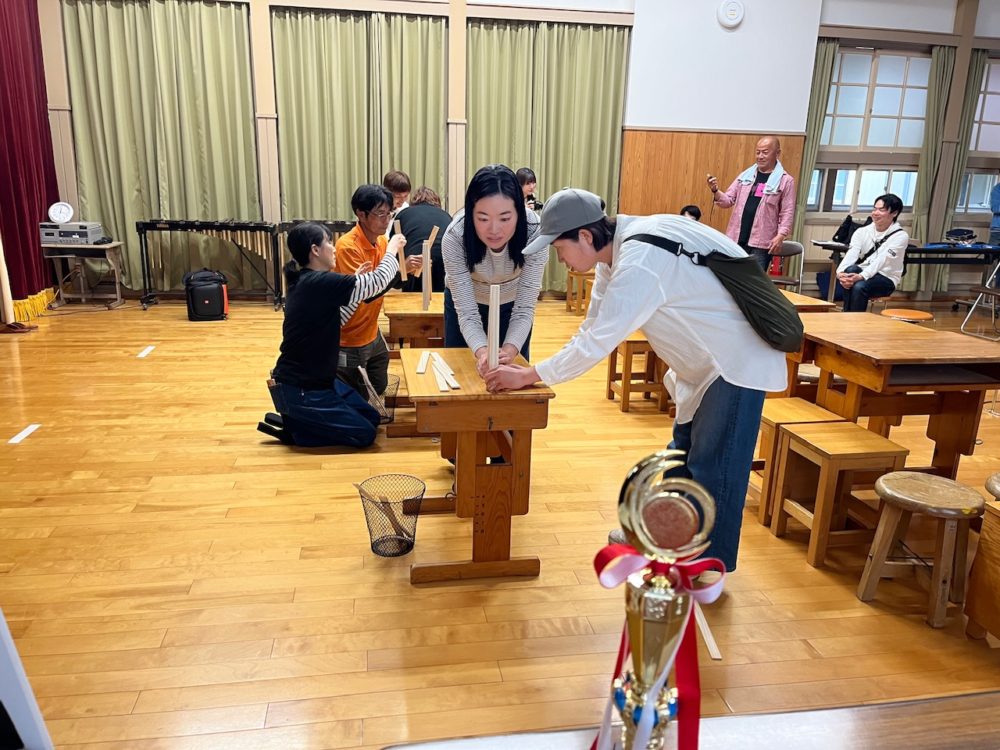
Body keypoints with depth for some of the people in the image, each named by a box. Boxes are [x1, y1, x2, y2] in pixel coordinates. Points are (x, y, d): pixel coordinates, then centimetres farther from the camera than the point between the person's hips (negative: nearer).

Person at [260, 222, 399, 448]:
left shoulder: (305, 282, 7)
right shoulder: (319, 283, -23)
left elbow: (333, 322, 14)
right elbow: (378, 281, -21)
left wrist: (356, 281, 8)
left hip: (312, 379, 10)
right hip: (298, 390, -10)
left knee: (372, 418, 13)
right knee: (365, 434, -3)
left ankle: (296, 422, 15)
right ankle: (291, 429, 4)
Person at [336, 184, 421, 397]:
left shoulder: (382, 241, 1)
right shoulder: (348, 246, -23)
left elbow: (392, 282, 6)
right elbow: (367, 293, -28)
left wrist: (407, 269, -15)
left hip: (373, 334, 8)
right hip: (350, 342, -7)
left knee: (379, 389, 19)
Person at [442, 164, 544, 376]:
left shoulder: (534, 232, -34)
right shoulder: (455, 237, -34)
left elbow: (524, 309, -32)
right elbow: (467, 313, -34)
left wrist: (510, 349, -50)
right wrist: (482, 351, -52)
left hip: (512, 304, 0)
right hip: (464, 301, 0)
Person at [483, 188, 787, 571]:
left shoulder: (639, 260, -31)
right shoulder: (615, 250, -1)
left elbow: (598, 342, -31)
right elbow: (593, 329, 2)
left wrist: (528, 376, -22)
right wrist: (531, 371, -8)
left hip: (738, 357, -10)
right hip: (706, 357, 10)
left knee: (713, 466, -3)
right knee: (683, 453, 18)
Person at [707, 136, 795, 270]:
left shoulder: (786, 180, 0)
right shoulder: (745, 175, 12)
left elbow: (787, 213, -3)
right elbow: (728, 201, 11)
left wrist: (781, 235, -16)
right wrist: (716, 191, -9)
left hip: (761, 243, -4)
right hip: (736, 239, 4)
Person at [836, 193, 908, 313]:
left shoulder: (900, 236, -8)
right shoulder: (862, 231, 5)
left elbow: (881, 261, -23)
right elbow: (851, 254, -11)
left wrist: (861, 276, -39)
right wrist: (840, 272, -32)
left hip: (886, 279, -3)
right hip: (860, 276, 4)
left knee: (859, 287, -36)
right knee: (851, 270, -32)